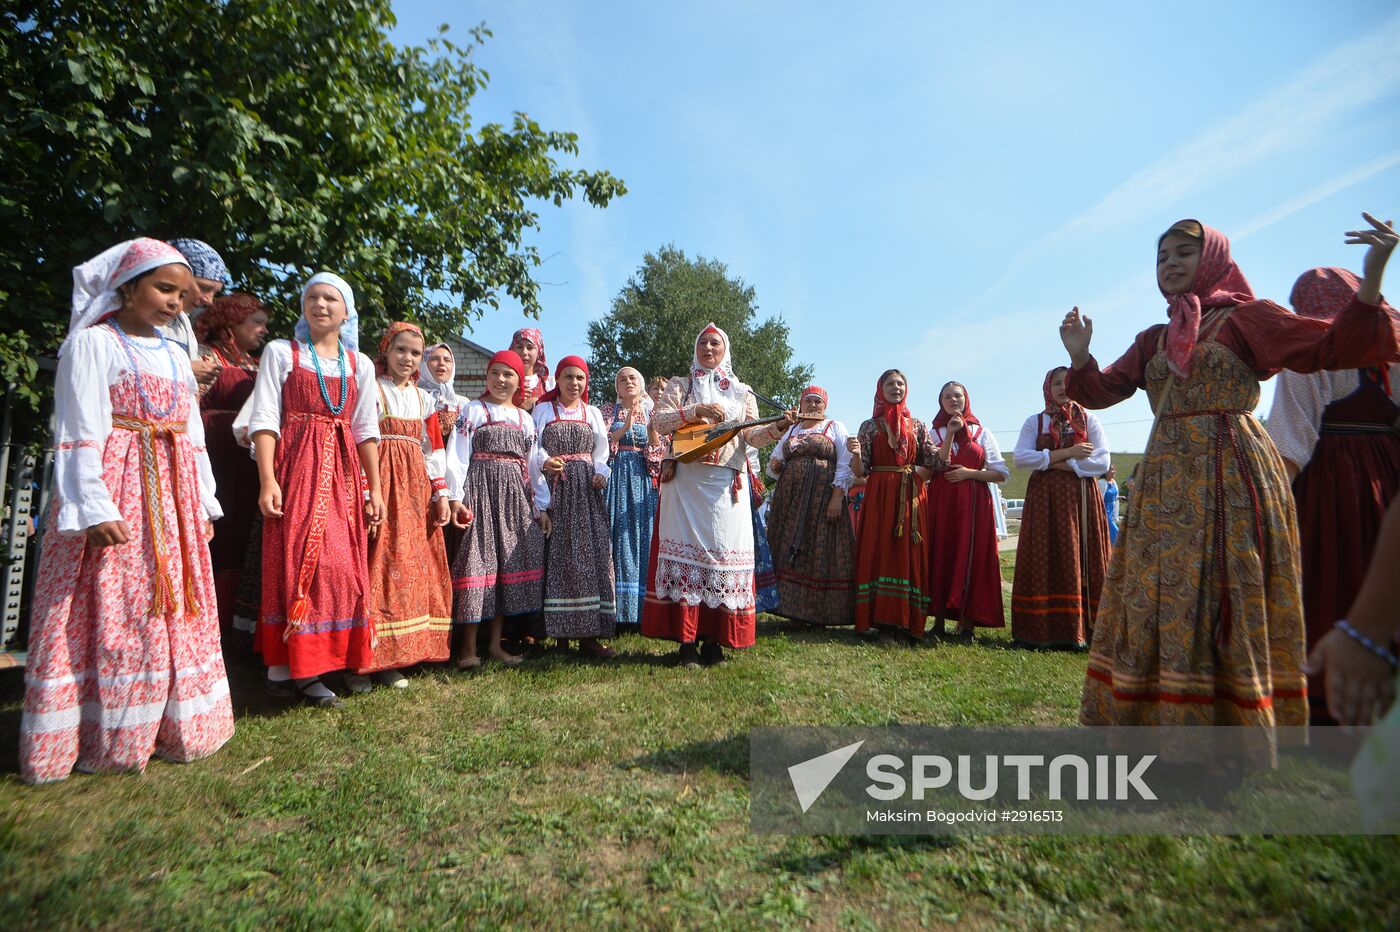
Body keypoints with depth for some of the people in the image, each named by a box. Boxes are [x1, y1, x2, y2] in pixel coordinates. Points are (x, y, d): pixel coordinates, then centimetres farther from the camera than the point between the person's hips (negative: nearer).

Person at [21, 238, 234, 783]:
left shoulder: (176, 356, 17)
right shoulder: (94, 343, -3)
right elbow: (80, 433, -11)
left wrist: (204, 503, 14)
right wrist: (93, 508, -18)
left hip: (172, 498, 7)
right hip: (115, 498, -6)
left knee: (175, 611, 9)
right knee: (110, 614, -3)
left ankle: (171, 726, 20)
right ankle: (100, 740, 10)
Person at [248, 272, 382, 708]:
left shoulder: (360, 364, 13)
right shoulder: (281, 352, 5)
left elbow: (366, 430, 11)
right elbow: (264, 419, -3)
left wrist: (375, 488, 6)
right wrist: (267, 480, -14)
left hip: (343, 473, 3)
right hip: (295, 468, -3)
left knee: (341, 565, 1)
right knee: (293, 562, -5)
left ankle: (307, 670, 12)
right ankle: (283, 668, 7)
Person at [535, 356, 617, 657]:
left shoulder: (593, 413, 18)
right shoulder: (543, 410, 10)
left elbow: (601, 450, 13)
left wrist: (600, 473, -5)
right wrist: (545, 461, -18)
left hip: (586, 490, 2)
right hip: (554, 488, -2)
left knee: (591, 552, -4)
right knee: (556, 553, -6)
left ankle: (588, 632, -2)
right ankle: (556, 627, 3)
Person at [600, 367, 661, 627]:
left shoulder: (651, 413, 14)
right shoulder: (608, 411, 11)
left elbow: (657, 453, 6)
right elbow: (601, 444, -4)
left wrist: (651, 426, -9)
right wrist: (626, 426, -15)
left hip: (641, 477, 2)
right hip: (615, 476, -1)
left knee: (640, 535, -2)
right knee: (616, 535, -8)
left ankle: (639, 610, 3)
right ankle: (614, 608, -3)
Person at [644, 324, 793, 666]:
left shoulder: (742, 393, 17)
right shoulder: (679, 386, 14)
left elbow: (752, 436, 8)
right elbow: (658, 420, -1)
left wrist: (778, 427, -11)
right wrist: (696, 411, -13)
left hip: (726, 482, 2)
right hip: (685, 480, -1)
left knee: (724, 551, -2)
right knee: (685, 548, -6)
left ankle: (713, 640, 7)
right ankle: (686, 641, -1)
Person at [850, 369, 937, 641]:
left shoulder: (917, 425, 12)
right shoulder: (869, 426, 9)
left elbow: (933, 464, 8)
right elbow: (861, 471, 2)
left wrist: (913, 477, -6)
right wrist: (856, 453, -17)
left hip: (910, 497, 1)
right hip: (879, 497, -1)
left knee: (908, 554, -1)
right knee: (878, 552, -5)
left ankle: (905, 621, 5)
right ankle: (883, 620, 0)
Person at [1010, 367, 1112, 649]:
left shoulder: (1088, 420, 10)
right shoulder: (1035, 421, 9)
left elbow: (1102, 462, -2)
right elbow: (1020, 457, -7)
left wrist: (1059, 465, -9)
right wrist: (1066, 452, -11)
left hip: (1082, 498, 1)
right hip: (1045, 498, 0)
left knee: (1083, 562, -2)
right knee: (1046, 562, -4)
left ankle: (1085, 631, 2)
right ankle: (1045, 630, -2)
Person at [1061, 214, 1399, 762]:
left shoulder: (1247, 318, 3)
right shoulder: (1153, 340, 17)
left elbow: (1335, 347, -7)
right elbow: (1102, 391, 14)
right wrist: (1079, 355, -2)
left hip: (1231, 476, -5)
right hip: (1165, 481, 5)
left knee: (1223, 604, -3)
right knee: (1157, 599, 5)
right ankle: (1167, 722, 18)